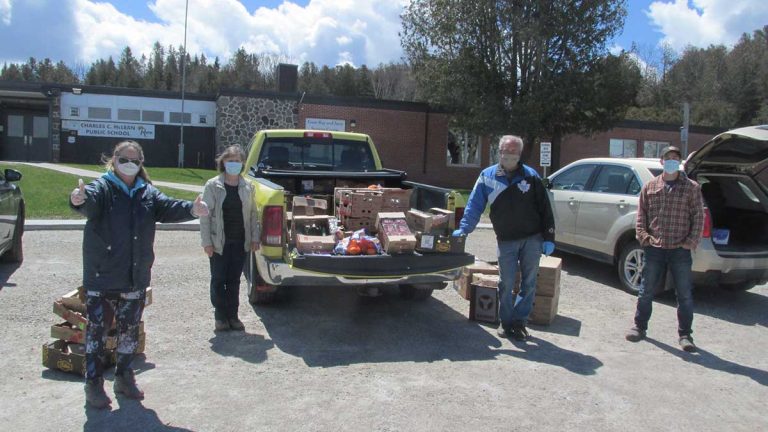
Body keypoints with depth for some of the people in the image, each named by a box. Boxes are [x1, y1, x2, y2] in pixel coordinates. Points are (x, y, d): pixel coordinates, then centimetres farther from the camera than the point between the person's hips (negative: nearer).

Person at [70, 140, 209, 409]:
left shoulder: (147, 193, 8)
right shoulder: (102, 188, -6)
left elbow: (168, 207, -7)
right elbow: (90, 202, -27)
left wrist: (191, 209, -27)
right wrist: (79, 200, -52)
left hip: (136, 279, 5)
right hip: (101, 278, -4)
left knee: (130, 330, 15)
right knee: (97, 329, 4)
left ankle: (124, 376, 30)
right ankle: (93, 382, 17)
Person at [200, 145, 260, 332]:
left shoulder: (248, 187, 4)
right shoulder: (212, 186, -4)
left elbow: (253, 214, 8)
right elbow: (205, 215, -5)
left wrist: (254, 238, 2)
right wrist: (207, 241, -9)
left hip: (240, 242, 2)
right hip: (219, 242, -2)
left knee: (234, 280, 11)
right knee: (218, 280, 6)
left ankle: (232, 315, 21)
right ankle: (220, 316, 19)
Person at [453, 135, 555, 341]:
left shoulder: (530, 176, -1)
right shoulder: (487, 177, -1)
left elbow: (544, 208, 0)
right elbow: (474, 205, -2)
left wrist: (549, 238, -4)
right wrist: (463, 229, -14)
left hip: (532, 239, 0)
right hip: (506, 241, 0)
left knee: (528, 283, 5)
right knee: (506, 283, 5)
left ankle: (519, 321, 18)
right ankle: (506, 322, 20)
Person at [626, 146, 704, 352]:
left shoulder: (692, 187, 4)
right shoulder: (650, 187, 8)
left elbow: (698, 217, 1)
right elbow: (641, 215, 8)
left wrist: (691, 242, -7)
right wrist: (643, 236, -4)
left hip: (680, 250, -1)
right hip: (654, 248, 1)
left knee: (684, 294, 4)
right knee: (646, 291, 9)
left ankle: (685, 335, 15)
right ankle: (639, 326, 23)